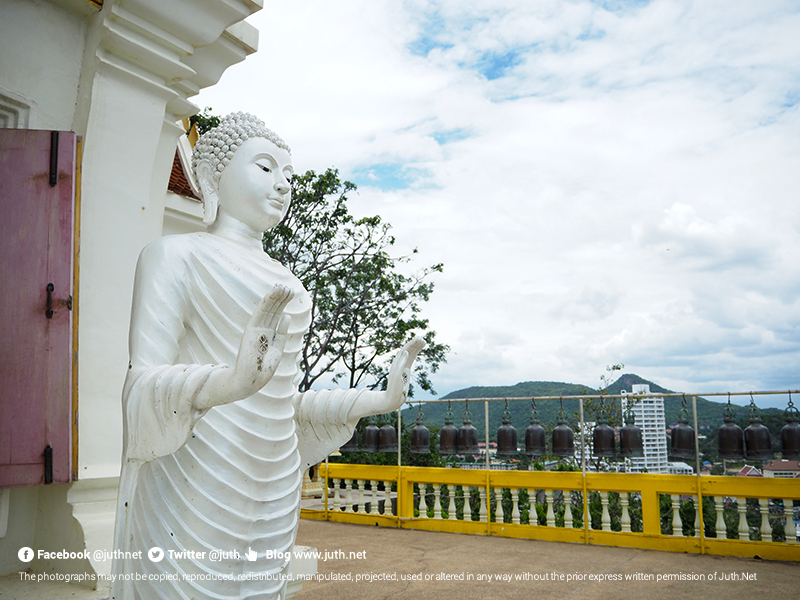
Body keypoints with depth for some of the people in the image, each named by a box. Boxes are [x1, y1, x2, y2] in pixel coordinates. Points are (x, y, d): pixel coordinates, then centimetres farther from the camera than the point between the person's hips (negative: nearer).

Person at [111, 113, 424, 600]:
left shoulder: (286, 285, 15)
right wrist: (233, 381, -33)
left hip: (271, 500, 6)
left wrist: (381, 399, 8)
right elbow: (144, 386, -13)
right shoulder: (175, 255, -4)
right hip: (191, 497, -6)